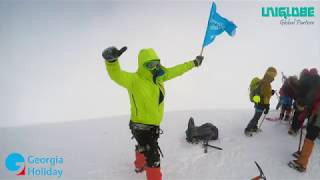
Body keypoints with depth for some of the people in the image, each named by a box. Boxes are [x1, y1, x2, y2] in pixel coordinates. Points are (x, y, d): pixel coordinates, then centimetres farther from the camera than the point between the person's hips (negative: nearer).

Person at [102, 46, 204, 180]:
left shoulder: (158, 76, -3)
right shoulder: (134, 79, -25)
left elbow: (176, 71, 9)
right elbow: (117, 75, -44)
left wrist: (194, 63, 19)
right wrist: (111, 60, -66)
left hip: (152, 125, 9)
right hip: (142, 127, -9)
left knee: (143, 148, 33)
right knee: (152, 156, -6)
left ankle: (140, 166, 62)